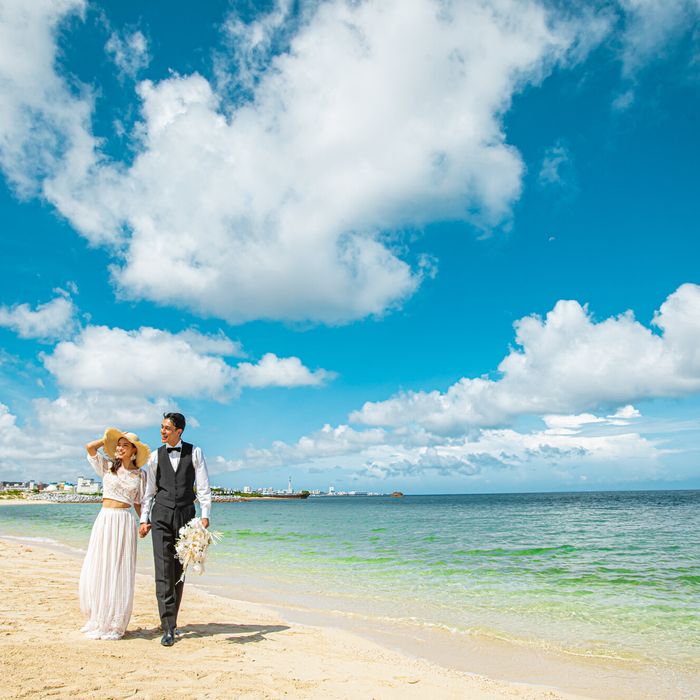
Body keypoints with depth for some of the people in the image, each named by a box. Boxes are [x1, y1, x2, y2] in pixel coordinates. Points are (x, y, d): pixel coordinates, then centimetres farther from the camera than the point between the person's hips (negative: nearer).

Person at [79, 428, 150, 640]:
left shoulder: (140, 474, 7)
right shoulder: (108, 466, 6)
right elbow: (90, 447, -8)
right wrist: (108, 438, 6)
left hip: (125, 522, -1)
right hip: (105, 520, 1)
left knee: (120, 574, 2)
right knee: (96, 572, 2)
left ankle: (114, 625, 13)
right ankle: (97, 621, 19)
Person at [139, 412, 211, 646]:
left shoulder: (194, 452, 2)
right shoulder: (156, 456, 7)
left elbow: (203, 486, -1)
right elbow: (149, 490, 10)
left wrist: (205, 514, -10)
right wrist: (144, 519, 5)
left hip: (185, 514, 0)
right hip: (161, 514, 1)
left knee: (179, 570, 7)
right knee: (163, 569, -7)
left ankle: (172, 619, 20)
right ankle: (168, 628, -6)